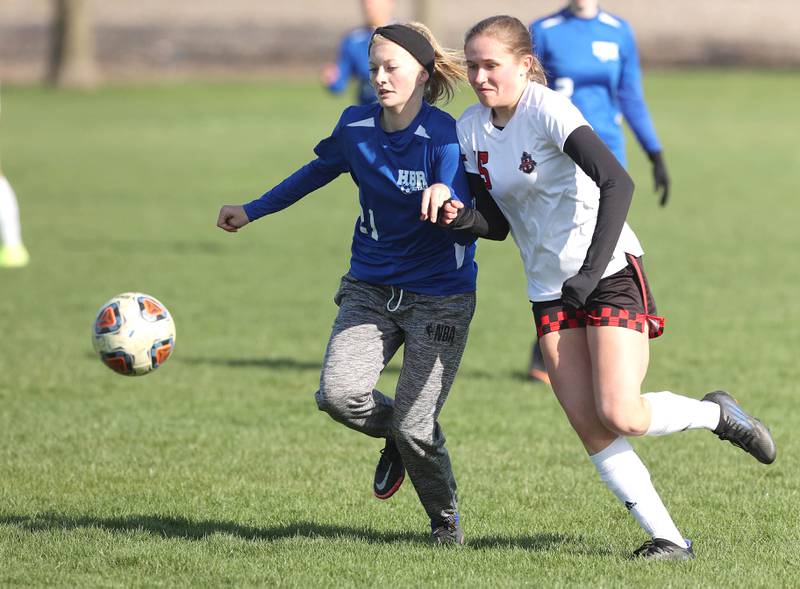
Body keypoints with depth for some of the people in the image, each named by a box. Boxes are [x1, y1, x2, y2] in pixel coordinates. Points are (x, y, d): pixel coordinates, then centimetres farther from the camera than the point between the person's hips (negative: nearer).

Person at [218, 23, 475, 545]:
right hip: (370, 288, 4)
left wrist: (445, 200, -48)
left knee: (415, 428, -9)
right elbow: (317, 173, 19)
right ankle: (396, 435, 16)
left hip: (439, 296, -4)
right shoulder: (356, 126, -2)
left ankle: (446, 518, 21)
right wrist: (252, 211, 28)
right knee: (339, 392, -19)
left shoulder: (445, 135, -17)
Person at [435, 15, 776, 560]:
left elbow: (617, 182, -29)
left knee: (619, 415, -15)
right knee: (589, 428, -5)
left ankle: (717, 414, 14)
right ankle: (669, 539, 2)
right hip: (550, 290, 6)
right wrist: (463, 218, -14)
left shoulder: (547, 110, -18)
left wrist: (592, 270, -34)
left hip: (611, 274, -6)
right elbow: (498, 223, 9)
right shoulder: (470, 130, 3)